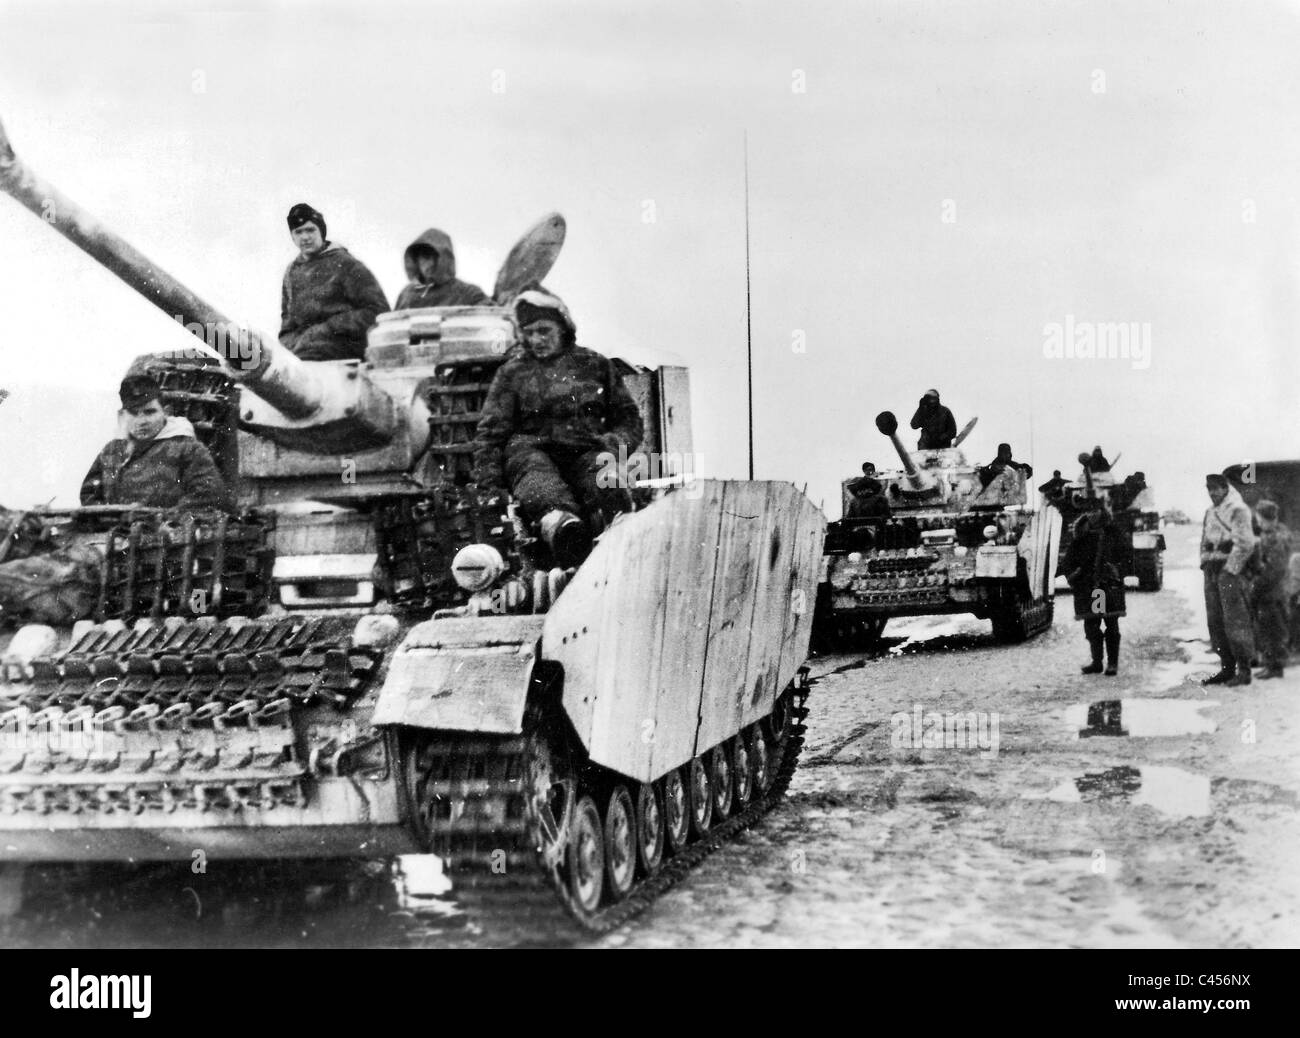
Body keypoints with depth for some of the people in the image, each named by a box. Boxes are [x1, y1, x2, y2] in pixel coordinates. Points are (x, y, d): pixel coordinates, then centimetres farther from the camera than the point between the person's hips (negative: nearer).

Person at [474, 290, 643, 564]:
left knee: (606, 485, -34)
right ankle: (558, 520, -71)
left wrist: (612, 448, -1)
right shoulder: (511, 373, 21)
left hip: (586, 453, 3)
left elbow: (628, 419, 22)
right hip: (531, 449, -3)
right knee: (536, 476, -40)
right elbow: (491, 432, 16)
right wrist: (490, 486, 0)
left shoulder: (595, 365, 23)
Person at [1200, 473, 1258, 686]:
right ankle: (1226, 667, 14)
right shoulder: (1210, 512, 18)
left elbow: (1245, 543, -14)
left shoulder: (1238, 510, -7)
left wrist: (1231, 568, -15)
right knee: (1215, 621, 7)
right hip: (1212, 571, 8)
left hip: (1231, 570, -8)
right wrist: (1205, 563, 11)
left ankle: (1244, 670, -6)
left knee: (1235, 620, -9)